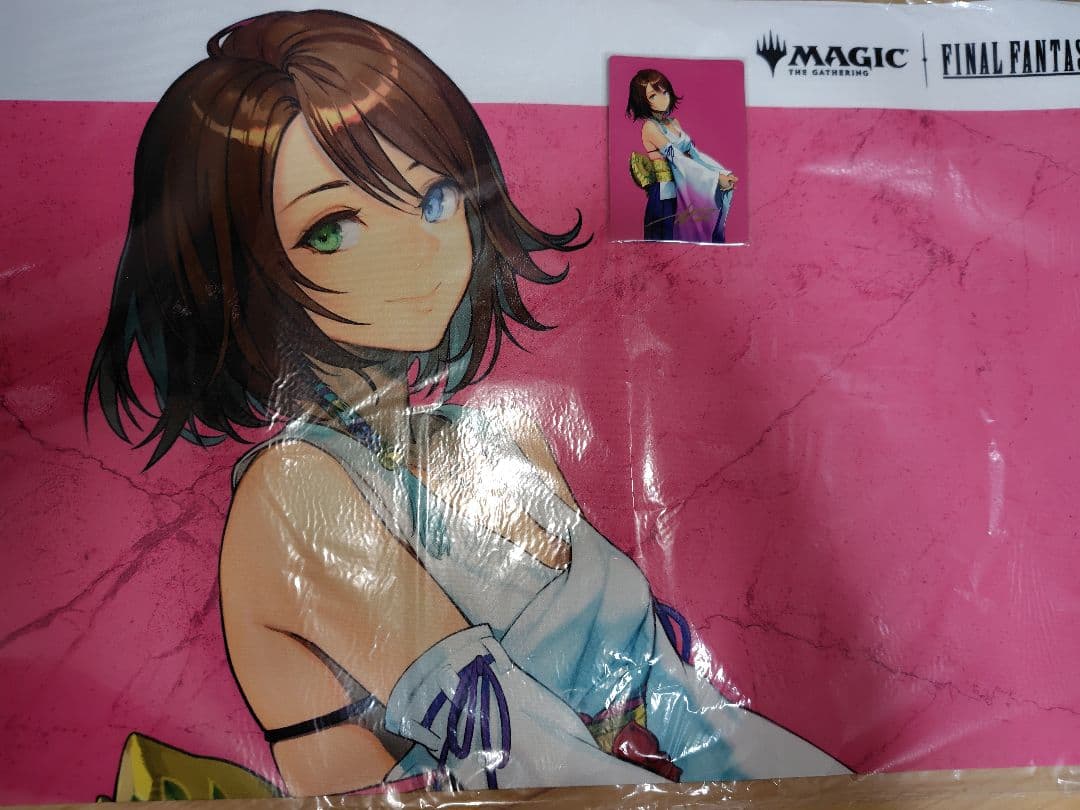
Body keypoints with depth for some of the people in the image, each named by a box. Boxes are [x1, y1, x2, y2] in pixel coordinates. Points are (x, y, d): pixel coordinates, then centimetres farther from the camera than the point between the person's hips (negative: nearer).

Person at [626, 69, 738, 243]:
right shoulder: (650, 127, -10)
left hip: (685, 192, 7)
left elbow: (694, 154, 7)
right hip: (666, 195, -7)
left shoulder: (674, 122, 12)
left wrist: (723, 175, -7)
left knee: (691, 238, 7)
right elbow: (677, 158, -16)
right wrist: (716, 177, -18)